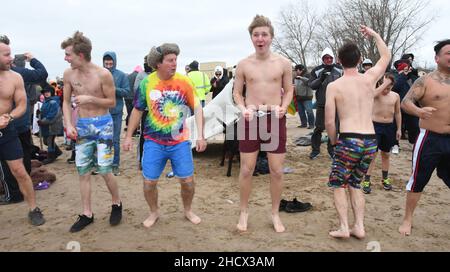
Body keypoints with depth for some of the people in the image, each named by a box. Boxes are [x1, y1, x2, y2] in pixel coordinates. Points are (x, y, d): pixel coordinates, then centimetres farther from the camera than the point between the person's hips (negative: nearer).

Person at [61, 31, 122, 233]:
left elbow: (112, 102, -4)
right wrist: (69, 125, -5)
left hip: (102, 125, -4)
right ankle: (87, 214, 19)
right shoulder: (68, 74, 1)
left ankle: (117, 204, 23)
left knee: (104, 170, -2)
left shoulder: (103, 74, -13)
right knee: (83, 172, 7)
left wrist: (90, 99, -18)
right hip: (82, 126, 5)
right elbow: (66, 102, 8)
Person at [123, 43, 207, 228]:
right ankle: (154, 212, 31)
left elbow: (197, 109, -2)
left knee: (187, 180, 3)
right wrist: (128, 136, 5)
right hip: (154, 142, 1)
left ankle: (188, 210, 31)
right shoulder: (146, 83, -5)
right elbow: (137, 111, 6)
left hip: (180, 141, 0)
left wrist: (200, 136, -8)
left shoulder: (184, 82, -7)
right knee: (149, 182, 4)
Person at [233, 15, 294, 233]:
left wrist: (283, 107, -11)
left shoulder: (283, 63, 0)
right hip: (251, 119, 0)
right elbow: (237, 92, 8)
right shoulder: (243, 64, 1)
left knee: (277, 171, 5)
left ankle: (275, 213, 24)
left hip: (275, 119, 0)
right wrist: (243, 108, -11)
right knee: (246, 169, 4)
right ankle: (244, 212, 24)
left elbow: (289, 91, 8)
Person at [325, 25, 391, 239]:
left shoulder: (333, 86, -4)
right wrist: (375, 34, 36)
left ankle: (344, 227, 5)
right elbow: (386, 56, 27)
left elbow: (329, 122, -7)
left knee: (338, 183, 12)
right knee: (355, 183, 20)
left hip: (349, 141, -4)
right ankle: (359, 227, 16)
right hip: (371, 141, 4)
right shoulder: (369, 78, 5)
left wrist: (333, 141, 10)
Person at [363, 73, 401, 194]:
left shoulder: (396, 96, 4)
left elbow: (397, 113, 10)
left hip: (389, 127, 4)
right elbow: (372, 94, -34)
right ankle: (366, 181, 2)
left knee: (386, 154, 14)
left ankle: (385, 178, 29)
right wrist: (385, 82, -25)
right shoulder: (376, 93, -7)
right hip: (375, 126, -4)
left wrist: (399, 129, 7)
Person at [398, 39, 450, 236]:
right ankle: (407, 219, 15)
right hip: (431, 139, -5)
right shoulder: (426, 81, -7)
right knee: (418, 180, 3)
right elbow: (405, 102, -17)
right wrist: (419, 111, -35)